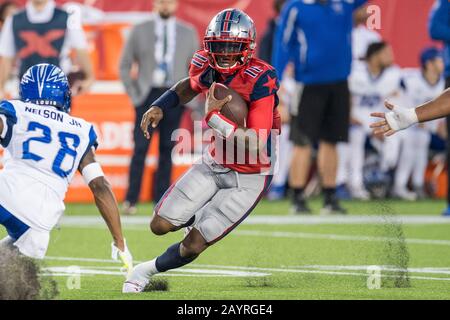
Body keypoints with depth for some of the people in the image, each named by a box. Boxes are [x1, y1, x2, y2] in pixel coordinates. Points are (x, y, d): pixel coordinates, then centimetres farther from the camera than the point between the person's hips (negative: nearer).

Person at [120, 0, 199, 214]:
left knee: (167, 150, 1)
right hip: (148, 96, -1)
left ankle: (161, 201, 7)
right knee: (140, 148, -8)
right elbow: (125, 66, 10)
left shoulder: (188, 33, 10)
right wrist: (133, 94, 1)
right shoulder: (140, 31, 7)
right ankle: (130, 200, -5)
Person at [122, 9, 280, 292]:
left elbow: (256, 145, -33)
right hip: (214, 164, 6)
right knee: (160, 226, 3)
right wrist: (160, 107, -1)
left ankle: (149, 270, 25)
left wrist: (214, 117, -32)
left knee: (193, 246, -4)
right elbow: (189, 87, 16)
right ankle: (200, 219, 35)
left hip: (248, 178, -6)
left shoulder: (259, 80, -28)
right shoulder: (208, 67, -10)